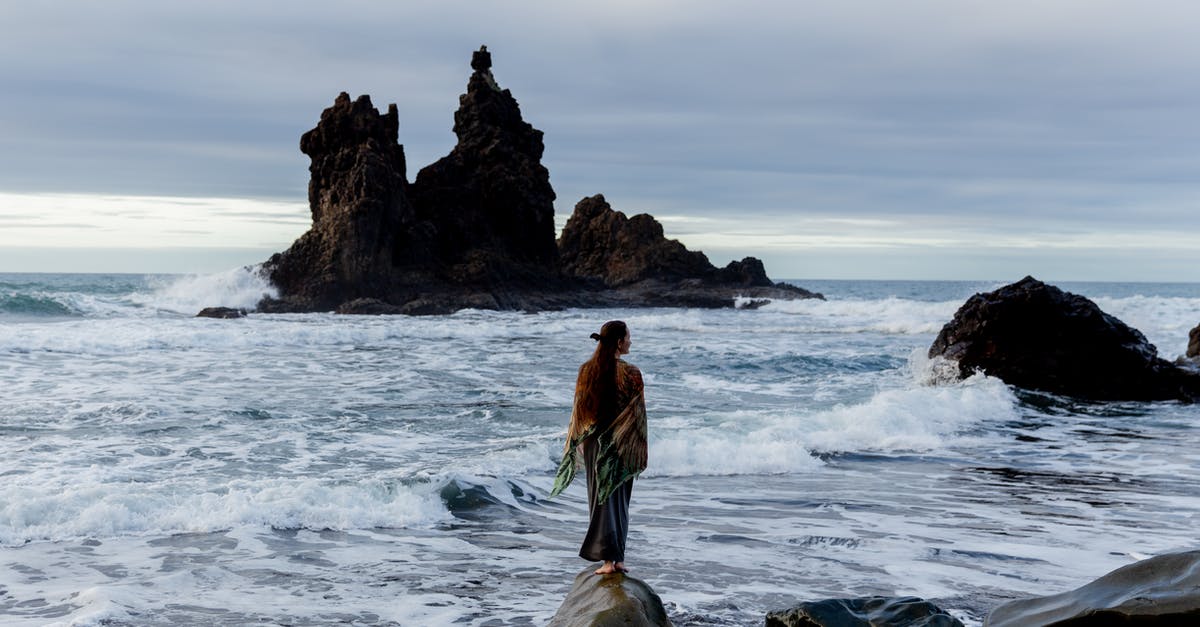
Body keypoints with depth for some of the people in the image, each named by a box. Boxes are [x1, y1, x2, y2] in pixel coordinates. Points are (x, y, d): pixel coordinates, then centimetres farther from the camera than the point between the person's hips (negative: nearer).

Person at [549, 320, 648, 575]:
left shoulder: (586, 370, -2)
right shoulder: (631, 373, -13)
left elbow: (579, 410, 4)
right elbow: (638, 414, -9)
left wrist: (576, 444, 13)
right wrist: (640, 450, 0)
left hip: (594, 444, 2)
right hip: (621, 446, -2)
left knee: (602, 498, 7)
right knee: (620, 500, 10)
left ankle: (608, 559, -1)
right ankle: (618, 559, 13)